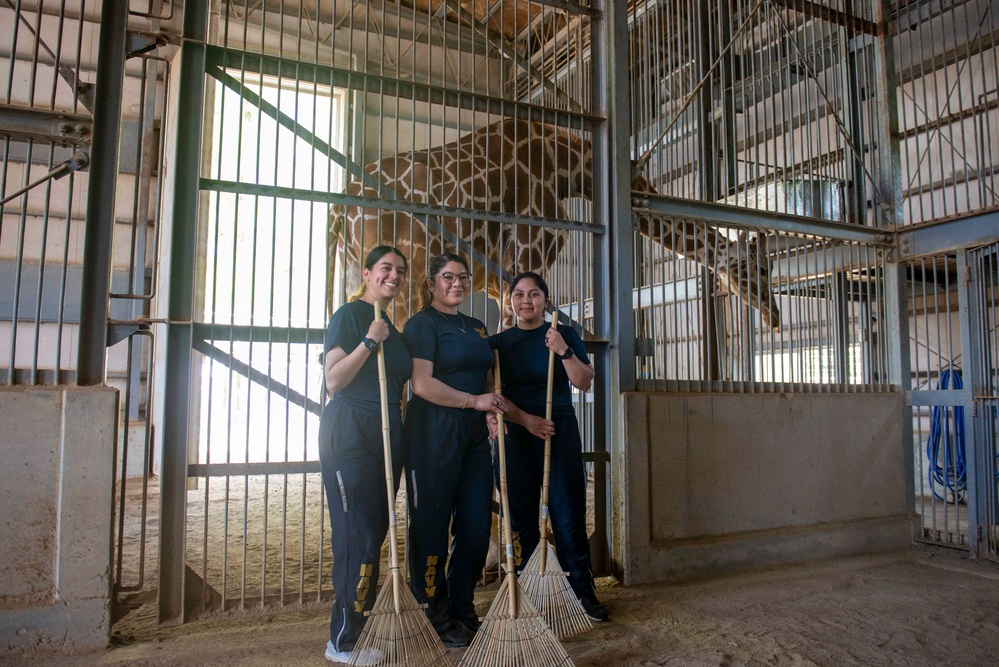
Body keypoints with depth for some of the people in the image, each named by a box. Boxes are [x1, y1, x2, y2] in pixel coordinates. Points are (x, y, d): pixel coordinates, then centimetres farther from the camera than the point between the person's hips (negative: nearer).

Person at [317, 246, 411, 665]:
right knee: (359, 535, -8)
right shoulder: (349, 315, -5)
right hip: (350, 433, -8)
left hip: (386, 435, 8)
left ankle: (362, 627, 21)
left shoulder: (392, 328, 18)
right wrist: (369, 341, -20)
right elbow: (333, 381, -14)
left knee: (376, 530, 9)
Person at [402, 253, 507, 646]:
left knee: (477, 525, 9)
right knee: (432, 525, 2)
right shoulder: (422, 323, -5)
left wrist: (495, 410, 5)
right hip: (434, 433, -7)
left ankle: (463, 609, 26)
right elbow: (422, 384, -17)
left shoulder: (477, 328, 18)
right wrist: (474, 401, -17)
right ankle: (436, 616, 17)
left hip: (474, 436, 7)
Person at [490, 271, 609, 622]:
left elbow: (584, 382, -1)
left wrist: (564, 351, -16)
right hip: (515, 435, 1)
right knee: (520, 516, 6)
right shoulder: (498, 342, 7)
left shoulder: (565, 335, 6)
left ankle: (584, 589, 11)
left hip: (561, 433, -1)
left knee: (568, 513, 1)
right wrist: (526, 420, -13)